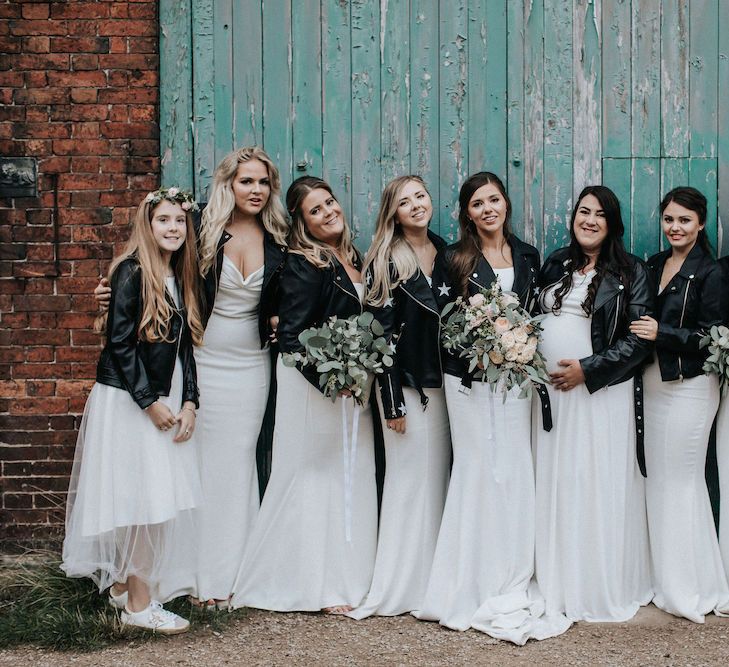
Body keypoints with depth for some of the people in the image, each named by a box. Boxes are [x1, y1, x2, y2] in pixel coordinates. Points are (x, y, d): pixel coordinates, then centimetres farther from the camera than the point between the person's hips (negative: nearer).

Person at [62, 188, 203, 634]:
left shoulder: (181, 277, 11)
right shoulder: (131, 271, -11)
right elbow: (119, 342, -15)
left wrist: (189, 403, 3)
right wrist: (149, 402, -14)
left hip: (165, 399, 7)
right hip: (128, 400, -7)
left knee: (156, 497, 9)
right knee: (141, 496, -6)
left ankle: (124, 584, 23)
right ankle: (139, 602, 2)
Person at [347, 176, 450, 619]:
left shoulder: (445, 250, 9)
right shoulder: (386, 262, -8)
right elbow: (381, 331, -11)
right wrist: (391, 400, -15)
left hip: (444, 381, 5)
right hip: (407, 382, -5)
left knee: (440, 477, 10)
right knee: (410, 478, 0)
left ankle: (437, 579, 21)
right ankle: (402, 586, 10)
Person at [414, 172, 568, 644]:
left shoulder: (528, 257, 11)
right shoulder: (453, 259, 0)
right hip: (469, 379, -3)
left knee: (516, 472, 3)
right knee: (478, 471, -2)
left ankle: (514, 584, 14)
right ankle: (477, 588, 8)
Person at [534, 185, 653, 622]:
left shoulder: (630, 272, -2)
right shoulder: (556, 265, 12)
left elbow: (640, 339, -8)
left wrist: (587, 370, -14)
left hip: (601, 392, -4)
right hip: (551, 390, 4)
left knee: (600, 484, -1)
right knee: (556, 483, 8)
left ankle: (604, 587, 14)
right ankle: (559, 583, 20)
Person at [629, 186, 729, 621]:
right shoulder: (654, 265, 11)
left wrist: (662, 333, -18)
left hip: (688, 387, -7)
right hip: (653, 385, 7)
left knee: (681, 482, -1)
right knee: (657, 481, 11)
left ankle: (690, 588, 12)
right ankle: (665, 579, 23)